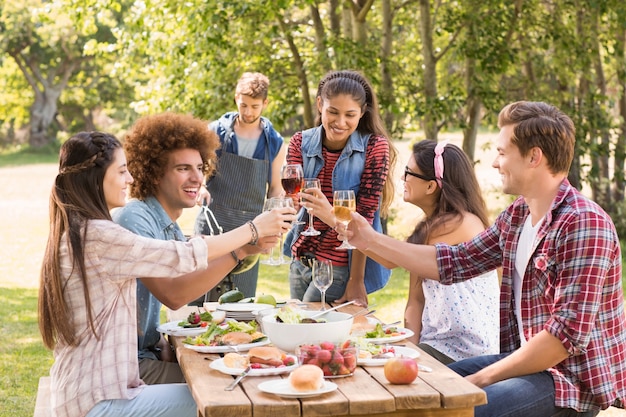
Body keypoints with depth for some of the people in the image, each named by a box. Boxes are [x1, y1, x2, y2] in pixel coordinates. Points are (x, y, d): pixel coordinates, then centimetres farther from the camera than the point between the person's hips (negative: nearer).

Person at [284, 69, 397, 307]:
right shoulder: (301, 143, 0)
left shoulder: (374, 147, -11)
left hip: (340, 267, -4)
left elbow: (364, 215, -14)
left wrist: (356, 281, -16)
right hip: (300, 259, 5)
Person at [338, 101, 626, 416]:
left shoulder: (584, 224, -20)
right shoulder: (515, 217, 6)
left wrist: (482, 378, -19)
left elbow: (568, 333, -24)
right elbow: (453, 263, 10)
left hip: (576, 378, -8)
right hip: (528, 358, 8)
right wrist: (372, 242, 8)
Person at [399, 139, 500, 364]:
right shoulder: (427, 228, 12)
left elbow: (391, 259, -14)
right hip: (435, 343, 8)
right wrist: (410, 346, -6)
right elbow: (416, 300, 7)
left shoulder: (461, 224, -15)